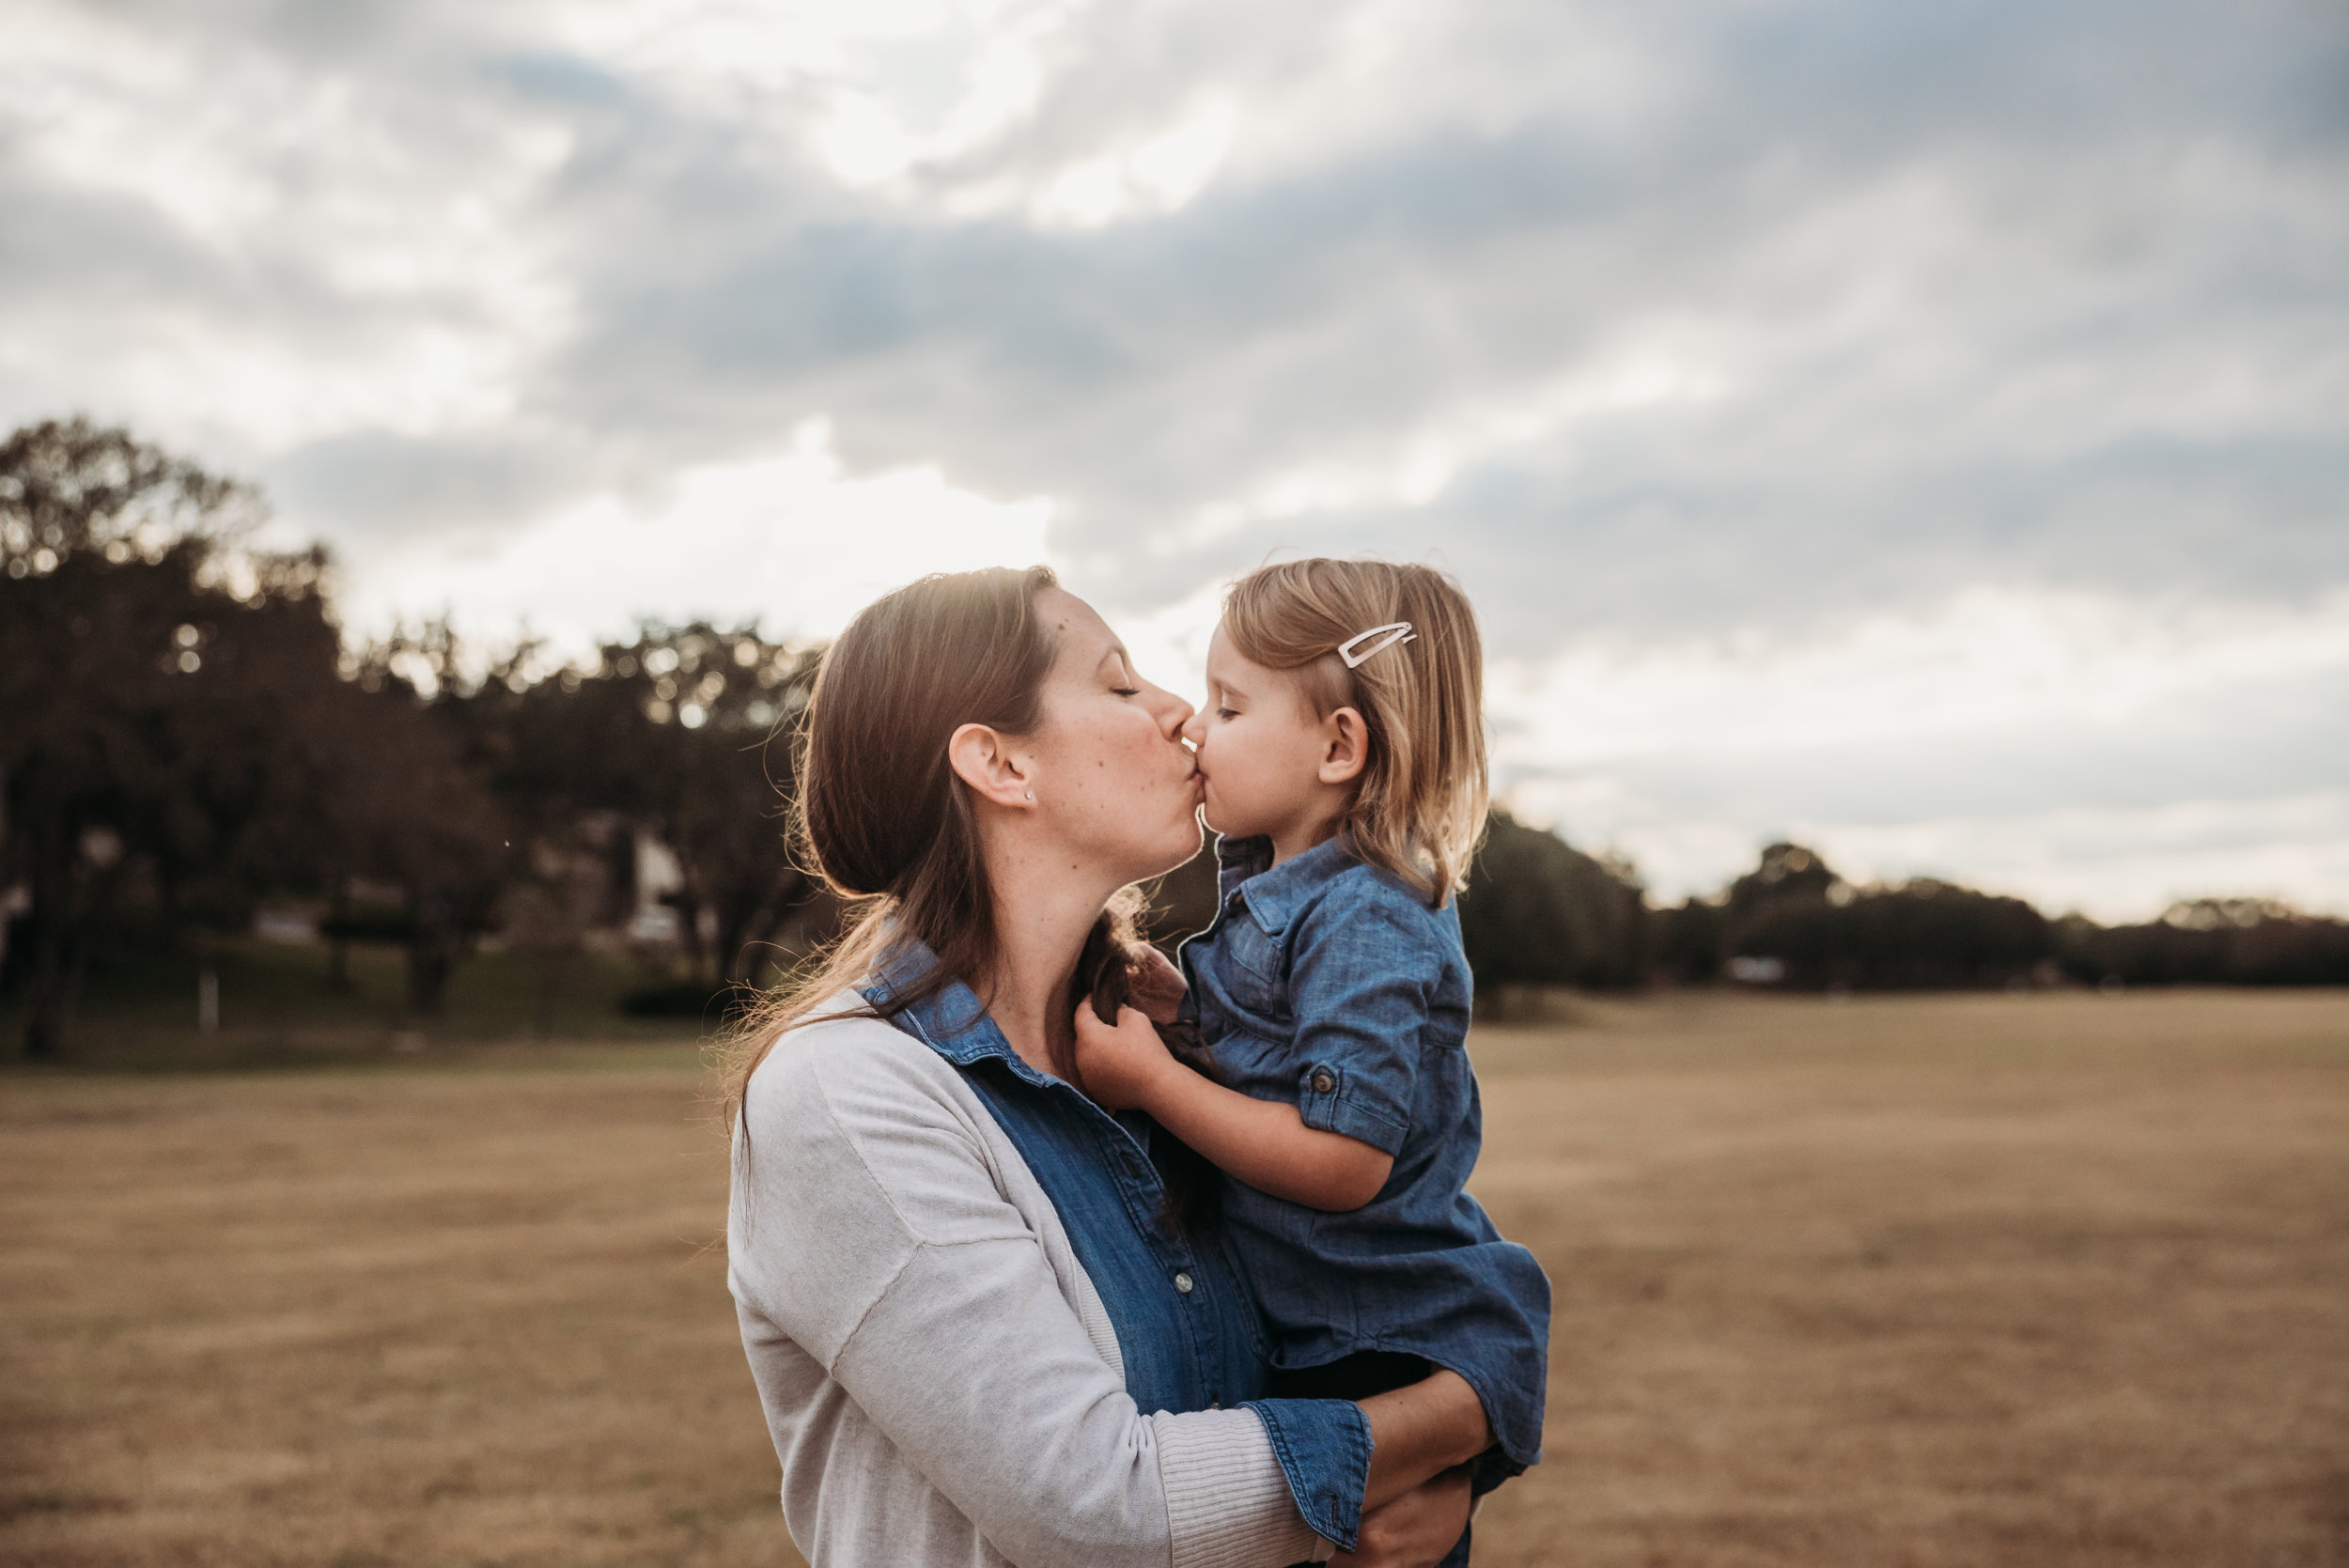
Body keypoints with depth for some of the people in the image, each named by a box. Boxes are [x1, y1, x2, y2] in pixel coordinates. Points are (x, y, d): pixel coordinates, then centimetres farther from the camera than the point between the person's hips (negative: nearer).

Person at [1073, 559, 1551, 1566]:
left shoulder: (1367, 923, -22)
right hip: (1301, 1343, 10)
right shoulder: (1268, 890, 8)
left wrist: (1149, 1080, -22)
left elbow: (1345, 1161, -27)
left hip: (1393, 1362, -10)